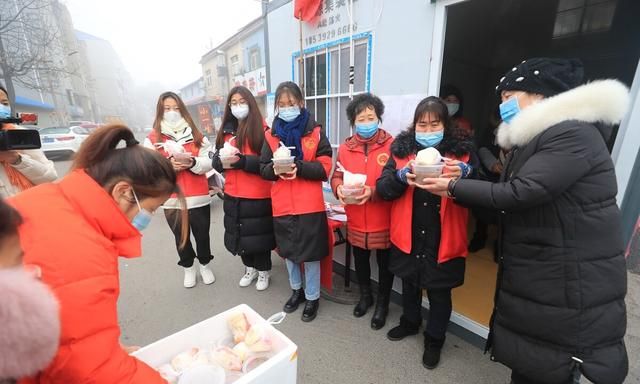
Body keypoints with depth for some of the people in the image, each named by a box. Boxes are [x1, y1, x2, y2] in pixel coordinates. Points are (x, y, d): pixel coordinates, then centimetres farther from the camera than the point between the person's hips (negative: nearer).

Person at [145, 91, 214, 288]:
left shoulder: (196, 135, 3)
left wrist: (193, 163, -21)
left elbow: (209, 162, -3)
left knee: (202, 234, 12)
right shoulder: (153, 139, 1)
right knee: (181, 237, 14)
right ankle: (188, 268, 36)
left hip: (198, 197, 0)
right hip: (172, 200, 0)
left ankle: (205, 265, 35)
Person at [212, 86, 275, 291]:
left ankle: (263, 271, 28)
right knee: (239, 233, 14)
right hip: (233, 194, 6)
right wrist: (222, 159, -15)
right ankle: (250, 268, 37)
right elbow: (216, 160, 7)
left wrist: (242, 160, -24)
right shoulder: (227, 130, 10)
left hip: (258, 194, -5)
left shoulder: (261, 128, -7)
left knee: (258, 234, 5)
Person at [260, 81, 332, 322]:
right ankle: (296, 290, 42)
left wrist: (299, 167, -22)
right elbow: (263, 169, 6)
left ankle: (312, 297, 29)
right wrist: (275, 169, -17)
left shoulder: (315, 131, -2)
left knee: (310, 253, 7)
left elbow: (325, 167, -7)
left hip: (309, 205, -3)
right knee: (288, 250, 18)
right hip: (282, 205, 4)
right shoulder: (270, 135, 7)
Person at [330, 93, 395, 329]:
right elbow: (336, 176, 5)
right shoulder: (345, 148, 2)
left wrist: (373, 192, -26)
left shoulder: (391, 146, -10)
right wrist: (339, 188, -16)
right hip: (356, 221, 4)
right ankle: (365, 296, 48)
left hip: (384, 221, -3)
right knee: (360, 261, 22)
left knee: (384, 264, 15)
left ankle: (382, 304, 40)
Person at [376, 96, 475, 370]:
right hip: (407, 236, 2)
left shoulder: (462, 150, -4)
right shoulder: (401, 148, -1)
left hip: (443, 240, -1)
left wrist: (464, 174, -29)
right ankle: (410, 322, 50)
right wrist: (401, 176, -27)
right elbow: (383, 189, -7)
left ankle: (434, 339, 41)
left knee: (439, 292, 15)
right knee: (409, 283, 23)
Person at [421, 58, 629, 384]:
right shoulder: (533, 139, 13)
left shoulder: (573, 134, -17)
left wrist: (453, 188, -16)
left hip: (570, 280, -9)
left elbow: (519, 193, -25)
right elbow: (511, 195, 10)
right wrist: (462, 180, -3)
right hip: (532, 272, 9)